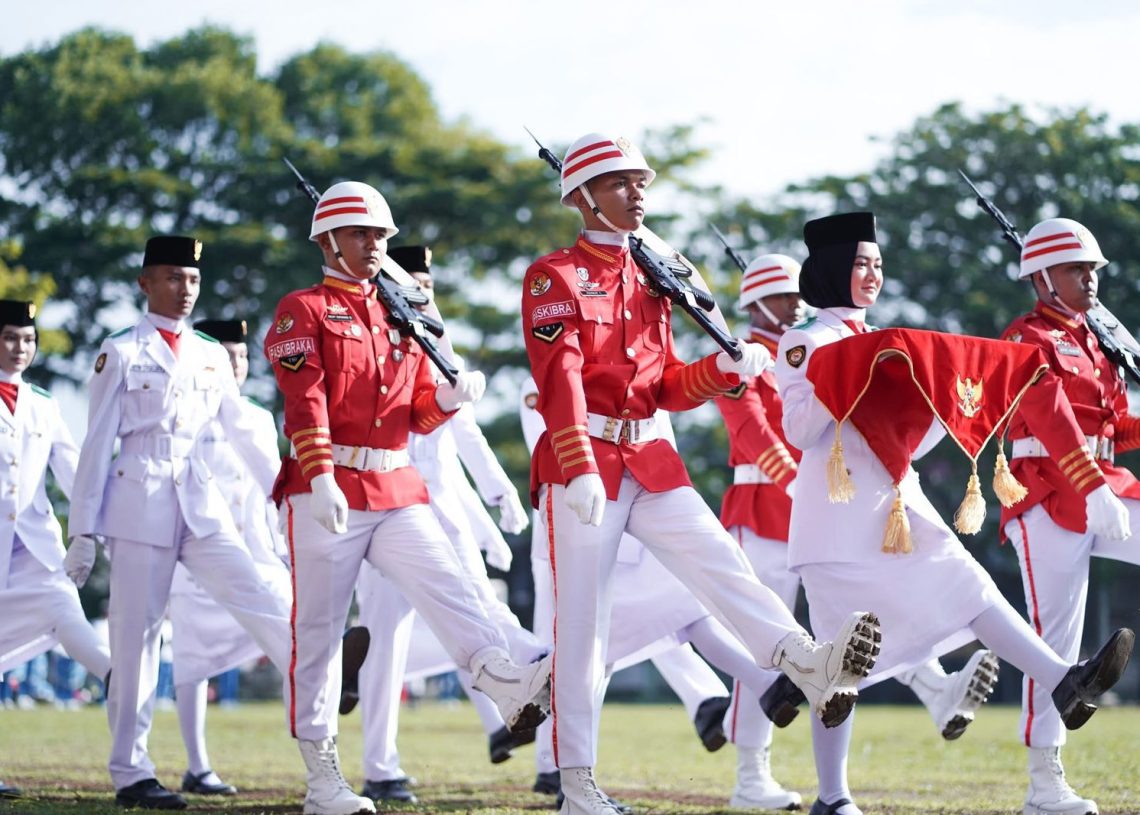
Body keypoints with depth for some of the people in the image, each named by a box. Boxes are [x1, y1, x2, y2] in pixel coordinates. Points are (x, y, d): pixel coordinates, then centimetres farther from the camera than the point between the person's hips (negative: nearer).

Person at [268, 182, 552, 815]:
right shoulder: (303, 311, 1)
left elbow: (421, 414, 21)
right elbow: (306, 403, -11)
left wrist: (449, 396, -2)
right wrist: (321, 479, -23)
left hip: (398, 492, 5)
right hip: (328, 491, -5)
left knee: (446, 585, -18)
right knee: (320, 629, -1)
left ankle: (513, 690, -40)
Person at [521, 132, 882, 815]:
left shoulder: (651, 279, 17)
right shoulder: (555, 277, -3)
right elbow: (560, 378, -16)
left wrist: (727, 368, -2)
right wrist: (581, 471, -27)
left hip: (652, 463, 6)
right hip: (582, 464, -5)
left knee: (720, 562, -16)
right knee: (583, 618, -4)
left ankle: (812, 667, -38)